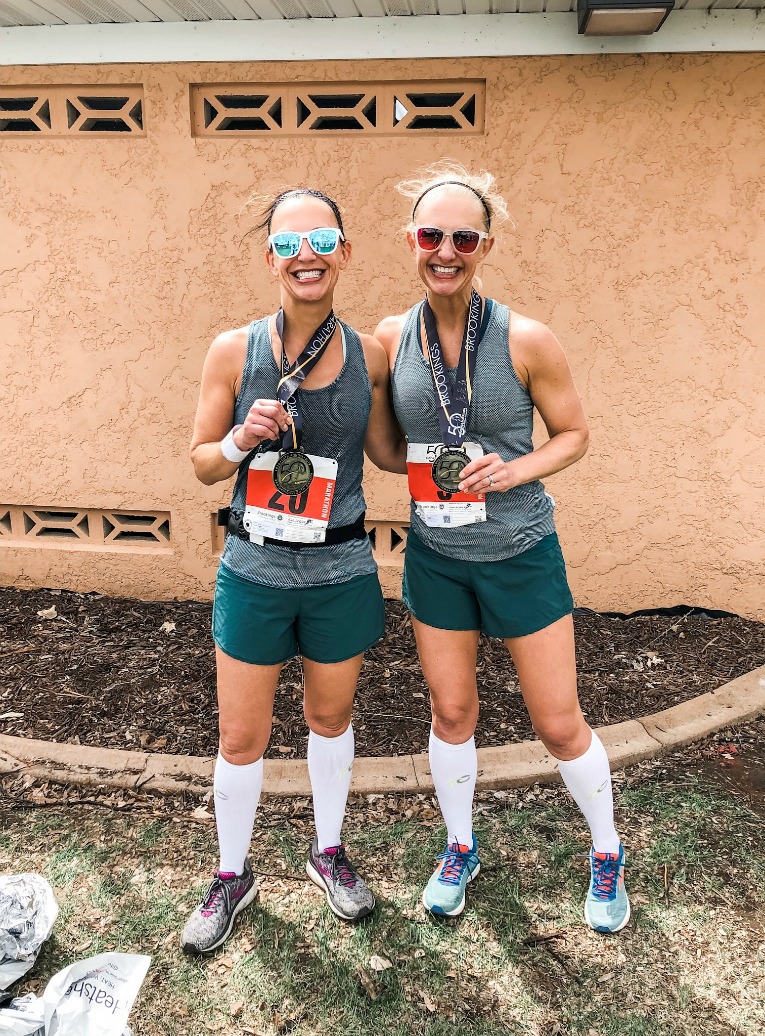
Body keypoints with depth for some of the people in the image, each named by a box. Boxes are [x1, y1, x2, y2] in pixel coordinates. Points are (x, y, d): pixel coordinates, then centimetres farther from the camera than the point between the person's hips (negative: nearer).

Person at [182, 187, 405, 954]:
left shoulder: (369, 355, -5)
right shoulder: (234, 352, -9)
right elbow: (202, 463, -2)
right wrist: (242, 438, -21)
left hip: (340, 574, 1)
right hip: (255, 573, -1)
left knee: (330, 718, 20)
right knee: (241, 737, 11)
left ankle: (328, 853, 45)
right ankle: (232, 875, 37)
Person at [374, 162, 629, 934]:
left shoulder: (526, 341, -14)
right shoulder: (391, 340, -5)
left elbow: (573, 434, -4)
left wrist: (516, 470, -19)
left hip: (521, 553, -2)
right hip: (435, 556, 3)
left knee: (558, 723, 8)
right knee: (450, 712, 16)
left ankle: (607, 854, 37)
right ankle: (460, 849, 41)